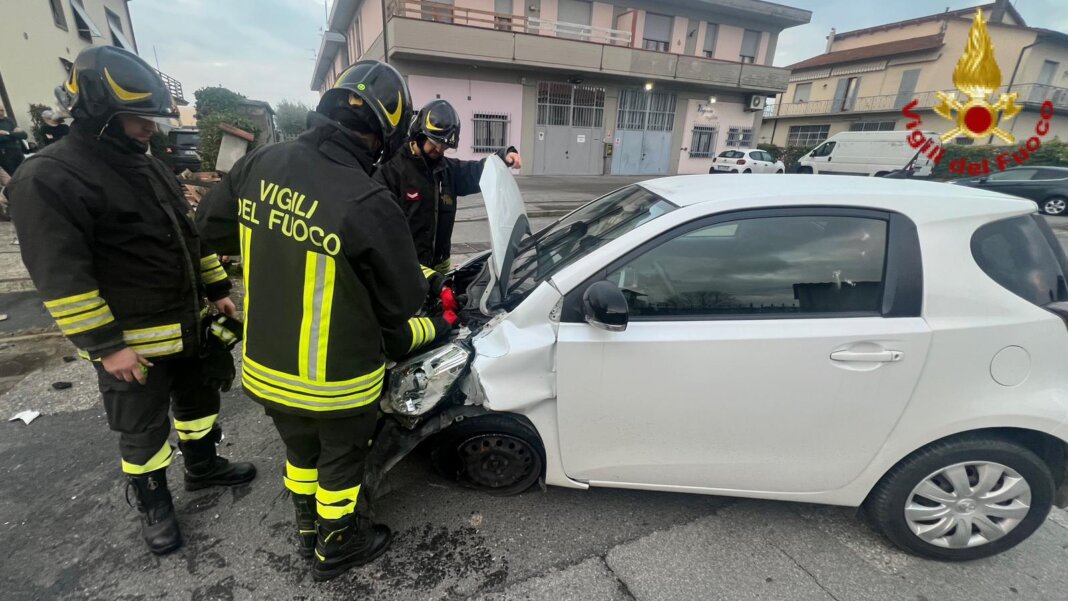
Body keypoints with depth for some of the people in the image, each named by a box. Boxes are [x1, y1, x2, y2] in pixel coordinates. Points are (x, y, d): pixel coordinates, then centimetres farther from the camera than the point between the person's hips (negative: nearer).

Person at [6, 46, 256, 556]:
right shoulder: (48, 178, -17)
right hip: (132, 340, -7)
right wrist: (105, 344, -21)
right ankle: (153, 504, 32)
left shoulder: (147, 165, 9)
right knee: (143, 430, 10)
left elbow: (189, 235, 15)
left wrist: (217, 289, 12)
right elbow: (61, 276, -21)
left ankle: (203, 466, 44)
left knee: (198, 399, 22)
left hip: (189, 322, 7)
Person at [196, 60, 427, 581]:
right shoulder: (369, 206, -28)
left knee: (301, 450, 29)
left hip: (264, 367, 6)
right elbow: (402, 302, -16)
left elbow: (210, 225, 10)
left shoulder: (260, 164, -8)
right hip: (335, 380, -6)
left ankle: (308, 530, 53)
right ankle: (335, 549, 45)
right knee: (340, 460, 21)